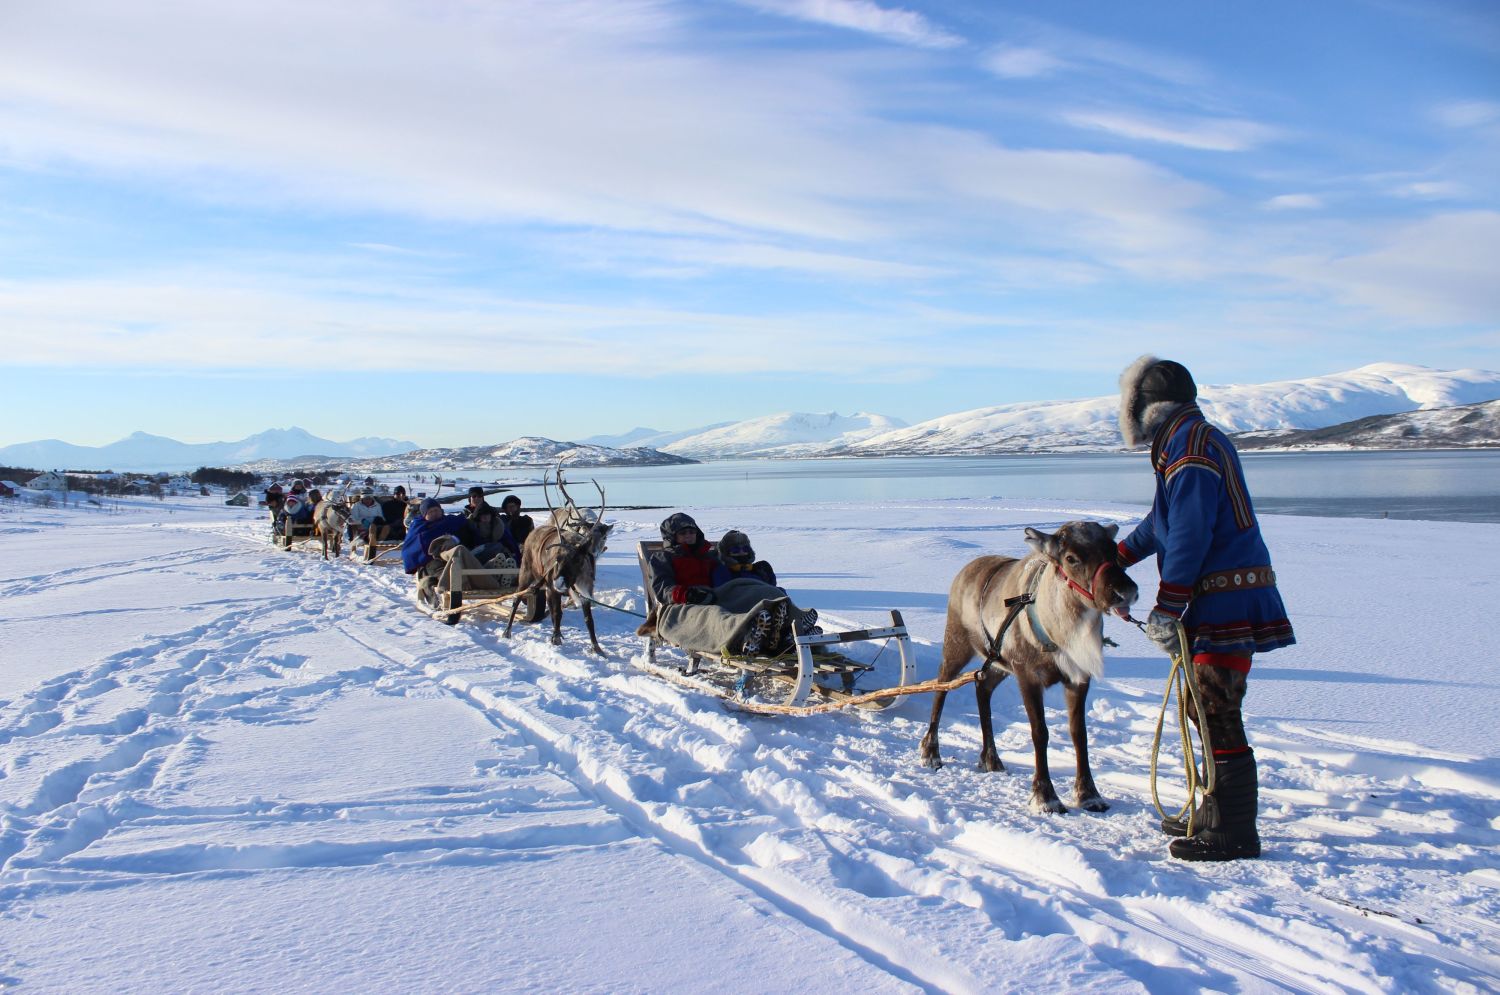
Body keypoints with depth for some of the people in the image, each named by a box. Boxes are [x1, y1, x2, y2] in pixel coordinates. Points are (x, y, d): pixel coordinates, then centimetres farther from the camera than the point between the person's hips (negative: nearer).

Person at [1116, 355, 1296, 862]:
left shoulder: (1192, 445, -14)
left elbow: (1189, 535, -21)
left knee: (1217, 712, -7)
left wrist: (1166, 609, -19)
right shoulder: (1186, 442, 18)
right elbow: (1162, 521, 29)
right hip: (1214, 596, 10)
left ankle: (1235, 833, -1)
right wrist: (1113, 557, 38)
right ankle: (1216, 813, 26)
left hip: (1227, 598, -10)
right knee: (1204, 706, 16)